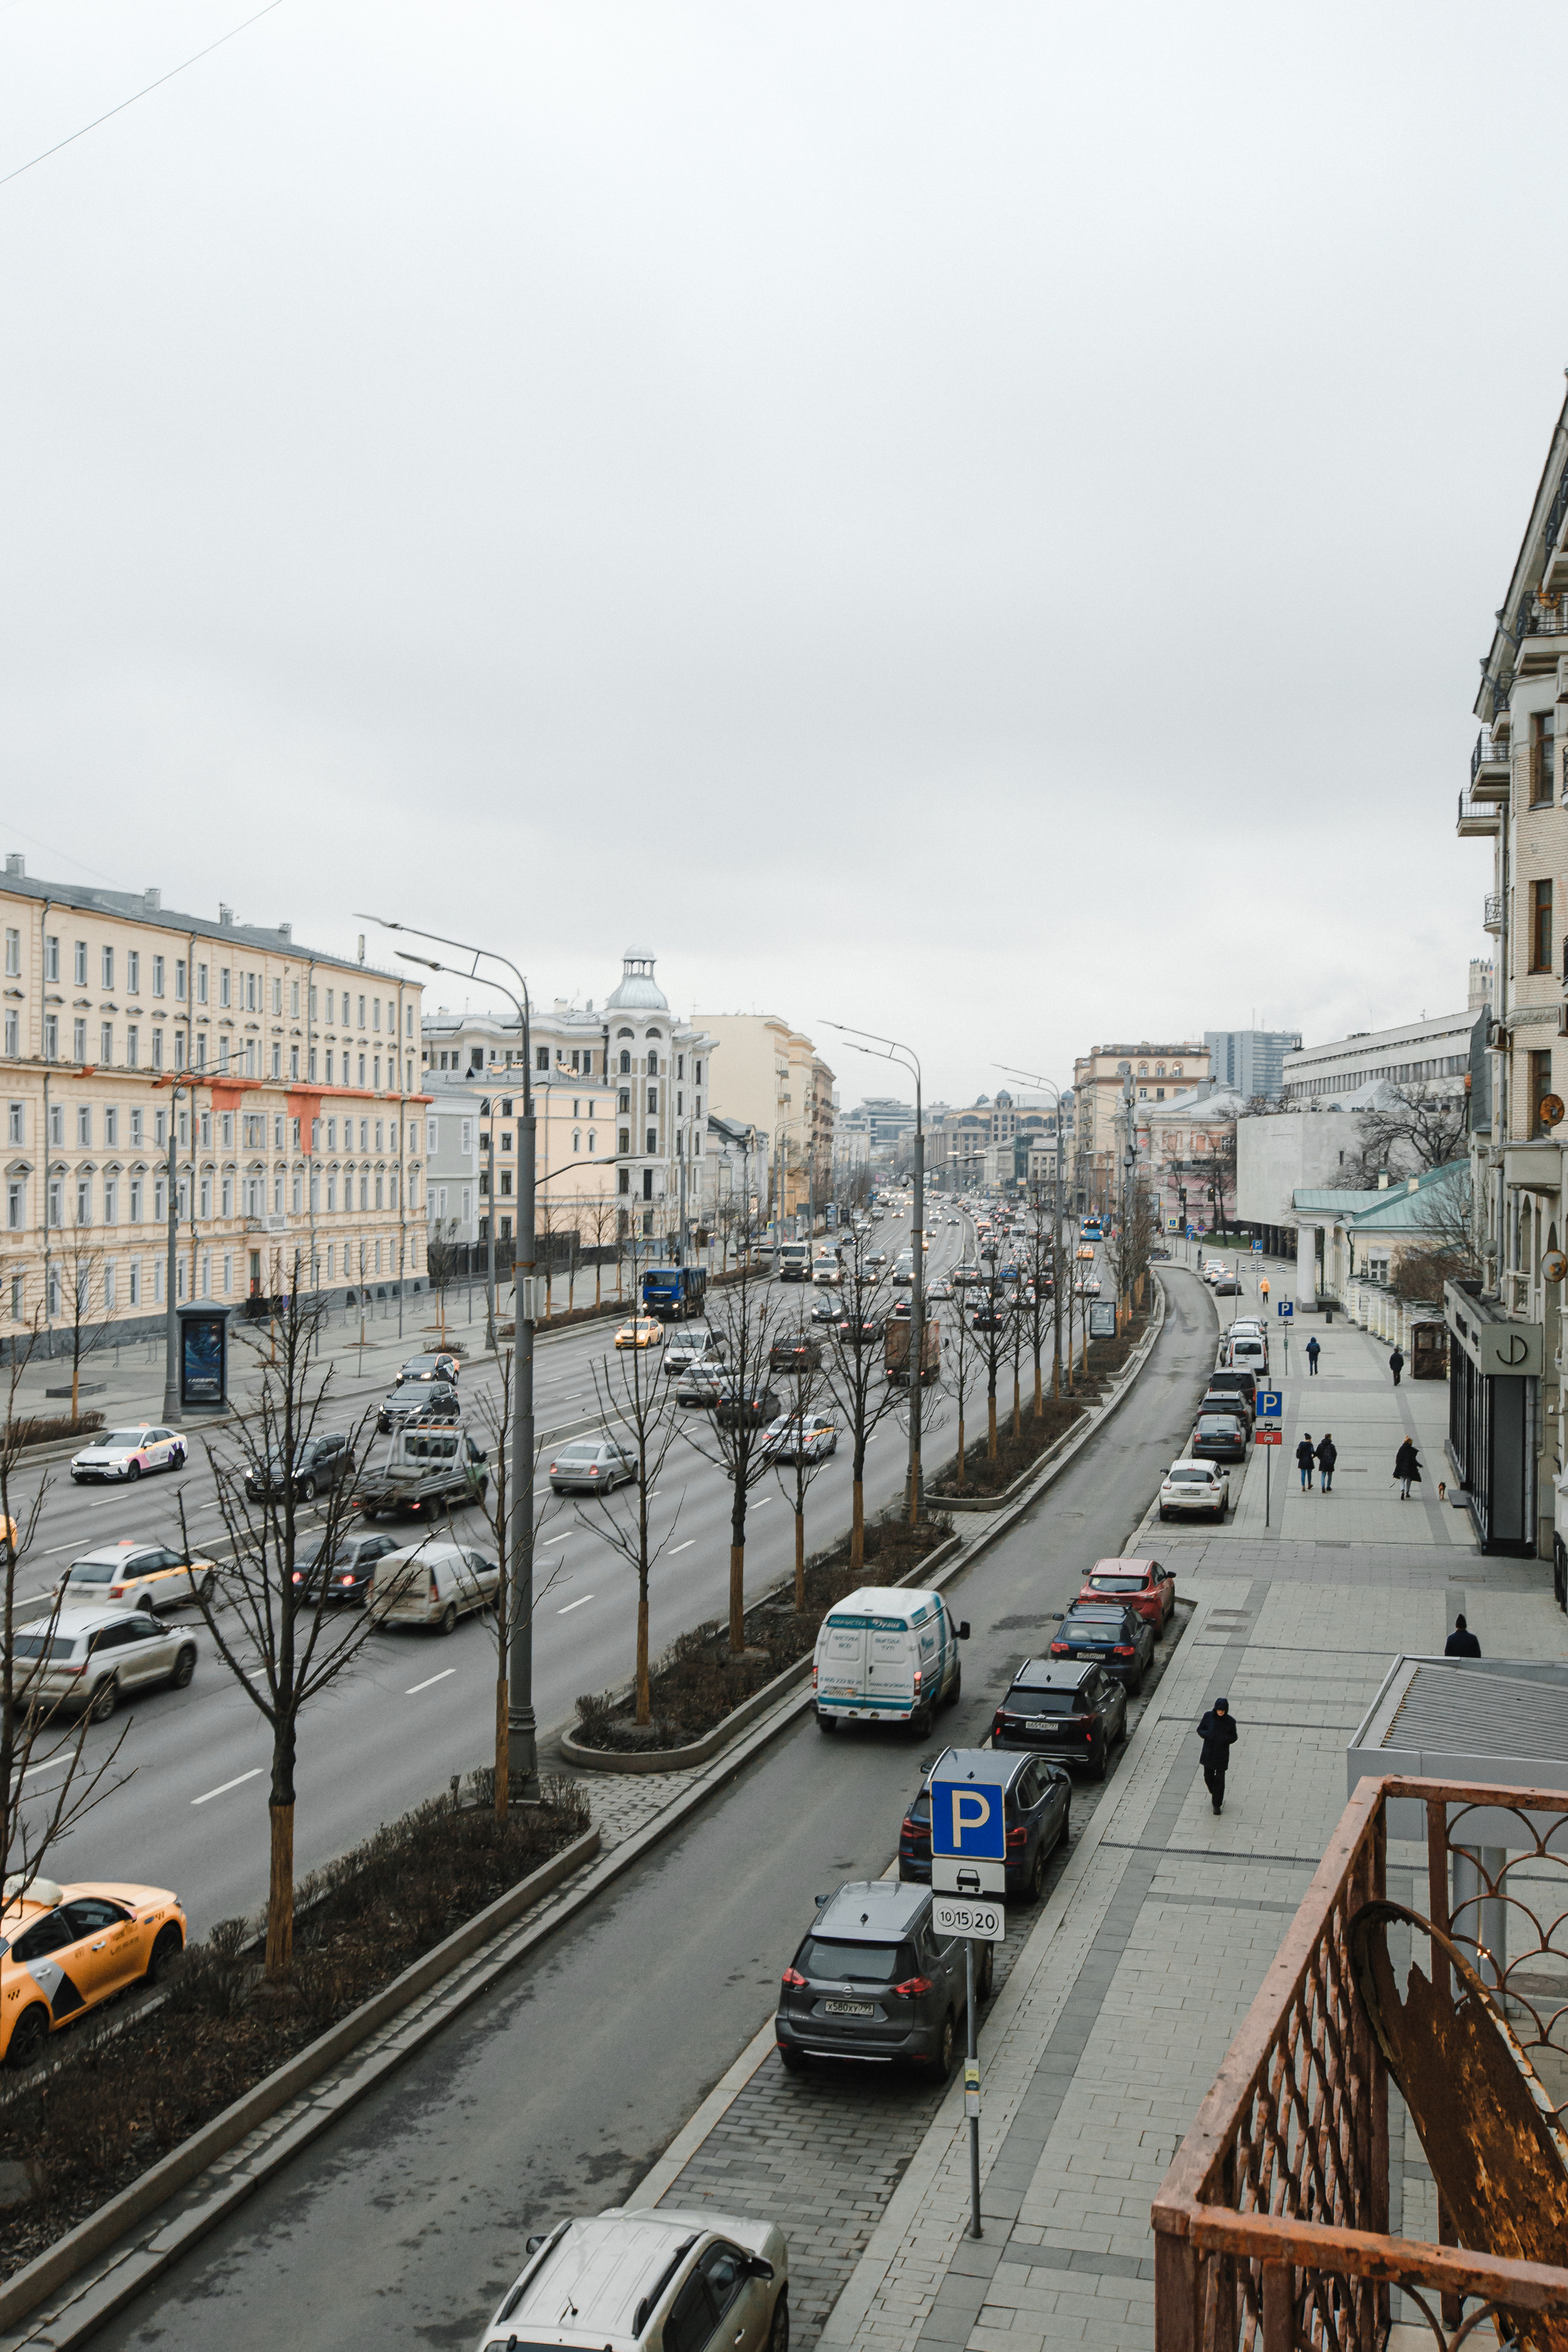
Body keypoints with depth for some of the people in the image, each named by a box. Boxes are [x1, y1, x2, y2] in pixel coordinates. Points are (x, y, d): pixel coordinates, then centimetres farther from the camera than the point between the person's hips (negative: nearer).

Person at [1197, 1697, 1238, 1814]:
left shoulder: (1230, 1721, -11)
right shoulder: (1208, 1716, -8)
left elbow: (1234, 1737, 0)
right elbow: (1200, 1730, 2)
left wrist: (1226, 1739, -22)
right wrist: (1206, 1734, -21)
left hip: (1222, 1755, -2)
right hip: (1208, 1753, 2)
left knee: (1220, 1780, 0)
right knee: (1208, 1778, 13)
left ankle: (1217, 1805, 14)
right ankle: (1216, 1795, 42)